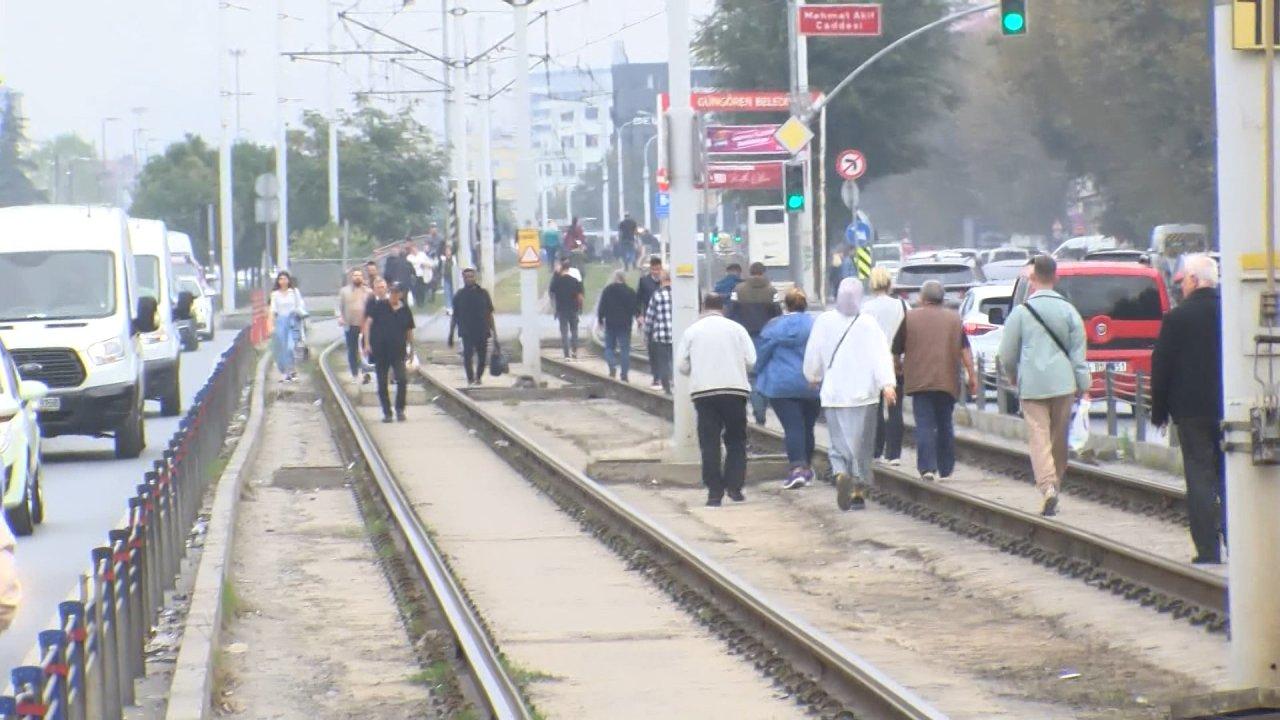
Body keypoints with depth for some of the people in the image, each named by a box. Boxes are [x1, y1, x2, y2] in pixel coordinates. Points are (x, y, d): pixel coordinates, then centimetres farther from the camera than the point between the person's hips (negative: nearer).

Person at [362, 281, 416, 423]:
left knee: (402, 379, -15)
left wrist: (411, 348, 14)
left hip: (398, 351, 0)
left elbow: (409, 331, 14)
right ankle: (387, 412, 14)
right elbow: (368, 323, -6)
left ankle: (400, 409, 1)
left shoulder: (405, 310, 5)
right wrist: (367, 343, -15)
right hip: (380, 351, 0)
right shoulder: (378, 306, -1)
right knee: (382, 383, 4)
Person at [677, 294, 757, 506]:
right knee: (736, 440, 11)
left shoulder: (692, 331, 5)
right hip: (735, 389, 0)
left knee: (709, 442, 2)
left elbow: (682, 365, 3)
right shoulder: (736, 329, 3)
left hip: (703, 391, 0)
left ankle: (714, 492, -3)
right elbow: (751, 360, 0)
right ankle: (734, 486, 1)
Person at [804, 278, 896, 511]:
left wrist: (814, 378, 26)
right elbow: (881, 355, -14)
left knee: (840, 442, 4)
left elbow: (812, 355, 8)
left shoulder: (824, 322, 0)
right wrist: (887, 384, -22)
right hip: (863, 394, -1)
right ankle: (858, 489, 12)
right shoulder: (868, 324, -4)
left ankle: (841, 474, -23)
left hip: (832, 395, 1)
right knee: (861, 443, 10)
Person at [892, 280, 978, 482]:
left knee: (924, 425, -5)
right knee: (945, 425, 16)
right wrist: (972, 376, 3)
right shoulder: (954, 318, 8)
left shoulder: (910, 318, 3)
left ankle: (927, 468, -18)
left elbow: (896, 350, 8)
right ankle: (946, 469, 22)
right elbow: (965, 351, 2)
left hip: (920, 381, -2)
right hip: (947, 382, 2)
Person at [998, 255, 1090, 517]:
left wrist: (1013, 377, 23)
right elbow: (1078, 354, 2)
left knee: (1039, 439, -6)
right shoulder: (1069, 311, 3)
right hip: (1063, 384, 3)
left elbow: (1007, 355, 4)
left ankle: (1048, 487, -23)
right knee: (1059, 440, 14)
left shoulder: (1021, 312, -3)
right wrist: (1083, 386, 7)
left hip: (1032, 385, -3)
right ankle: (1056, 484, 24)